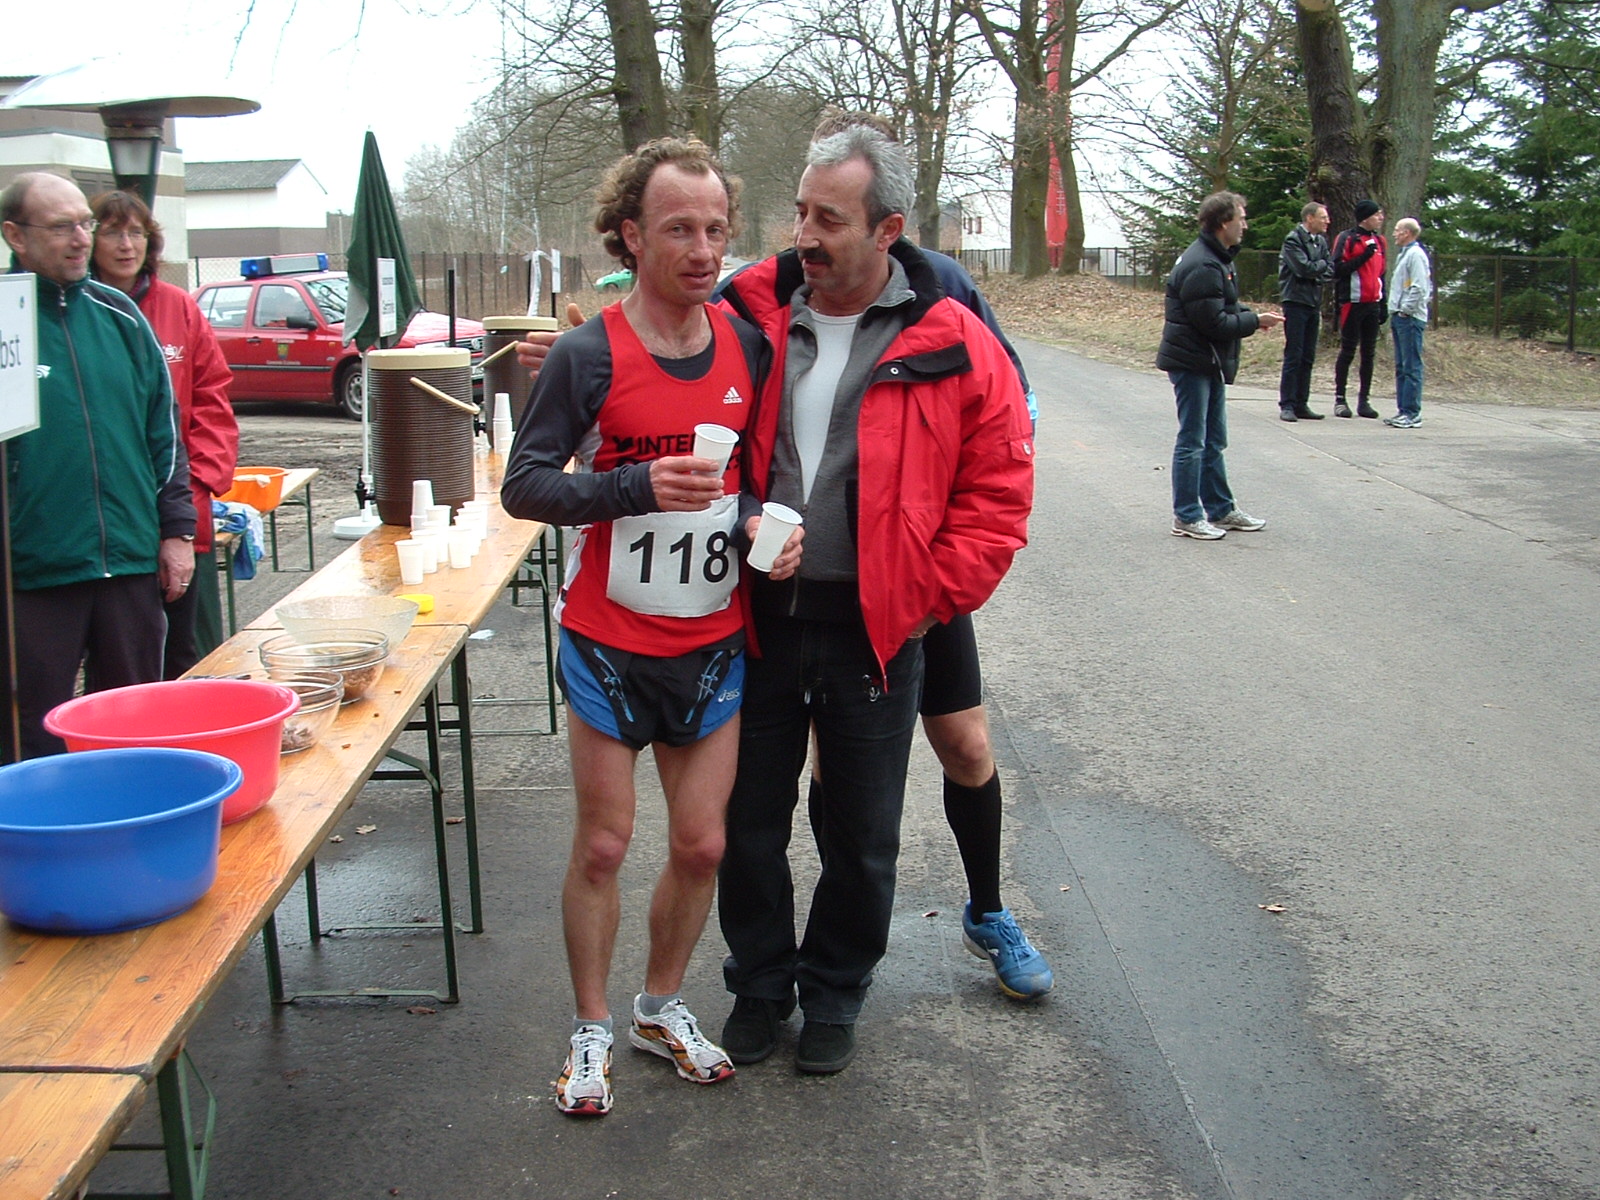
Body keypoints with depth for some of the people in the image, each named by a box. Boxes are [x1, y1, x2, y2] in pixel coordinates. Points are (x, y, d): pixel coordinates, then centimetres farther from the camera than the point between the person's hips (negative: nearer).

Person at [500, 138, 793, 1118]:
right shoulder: (590, 356, -12)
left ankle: (663, 1006, 34)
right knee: (603, 847, 7)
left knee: (703, 845, 10)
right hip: (611, 645, -3)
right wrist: (638, 487, -27)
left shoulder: (748, 345, 0)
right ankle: (592, 1031, 27)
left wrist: (784, 526, -8)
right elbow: (525, 484, -13)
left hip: (716, 645, 4)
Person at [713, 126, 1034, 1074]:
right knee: (750, 820, 15)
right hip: (755, 618, 2)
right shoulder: (751, 316, 0)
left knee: (862, 837, 13)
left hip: (873, 632, -2)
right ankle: (760, 985, 37)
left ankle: (835, 995, 35)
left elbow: (997, 495, -5)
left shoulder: (956, 348, -7)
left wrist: (930, 597, -9)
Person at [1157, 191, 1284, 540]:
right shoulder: (1201, 267, -22)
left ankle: (1221, 509, 26)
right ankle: (1186, 517, 4)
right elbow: (1215, 323, -24)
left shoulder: (1217, 259, 12)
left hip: (1209, 363, 11)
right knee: (1192, 441, -3)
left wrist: (1250, 316, 0)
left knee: (1213, 441, 17)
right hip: (1192, 362, -11)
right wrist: (1255, 321, -12)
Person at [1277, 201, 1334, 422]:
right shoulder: (1293, 239, -9)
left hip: (1313, 303, 7)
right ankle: (1286, 405, -3)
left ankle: (1301, 404, 12)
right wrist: (1322, 264, -2)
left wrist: (1316, 271, -9)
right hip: (1296, 302, -7)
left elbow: (1330, 270, 9)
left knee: (1308, 358, 7)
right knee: (1293, 356, -7)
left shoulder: (1321, 241, 13)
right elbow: (1304, 268, -18)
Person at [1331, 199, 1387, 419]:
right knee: (1347, 351, -3)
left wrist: (1383, 304, 18)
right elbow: (1339, 269, -13)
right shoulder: (1347, 239, -5)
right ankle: (1340, 399, 4)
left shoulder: (1380, 242, 16)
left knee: (1369, 353, 7)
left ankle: (1364, 400, 12)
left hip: (1373, 304, 6)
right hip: (1352, 303, -6)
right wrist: (1364, 256, -21)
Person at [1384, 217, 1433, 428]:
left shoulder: (1416, 254, -11)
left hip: (1410, 318, -10)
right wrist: (1395, 312, 15)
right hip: (1400, 317, 10)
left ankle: (1412, 413, -8)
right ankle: (1404, 411, 15)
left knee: (1411, 367, -8)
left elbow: (1419, 287, -19)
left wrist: (1406, 310, -15)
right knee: (1401, 367, 11)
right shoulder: (1404, 254, 19)